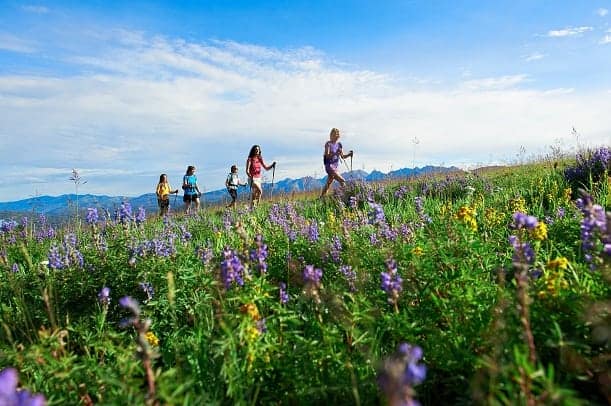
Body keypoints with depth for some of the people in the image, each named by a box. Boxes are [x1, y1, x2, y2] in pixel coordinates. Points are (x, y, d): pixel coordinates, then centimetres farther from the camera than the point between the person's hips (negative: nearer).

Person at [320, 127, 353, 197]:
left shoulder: (339, 144, 11)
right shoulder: (328, 144, -7)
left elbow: (342, 156, 11)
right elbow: (327, 156, -17)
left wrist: (349, 154, -7)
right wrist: (335, 153, -31)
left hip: (335, 166, 7)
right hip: (329, 166, -7)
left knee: (328, 184, 10)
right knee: (342, 181, -20)